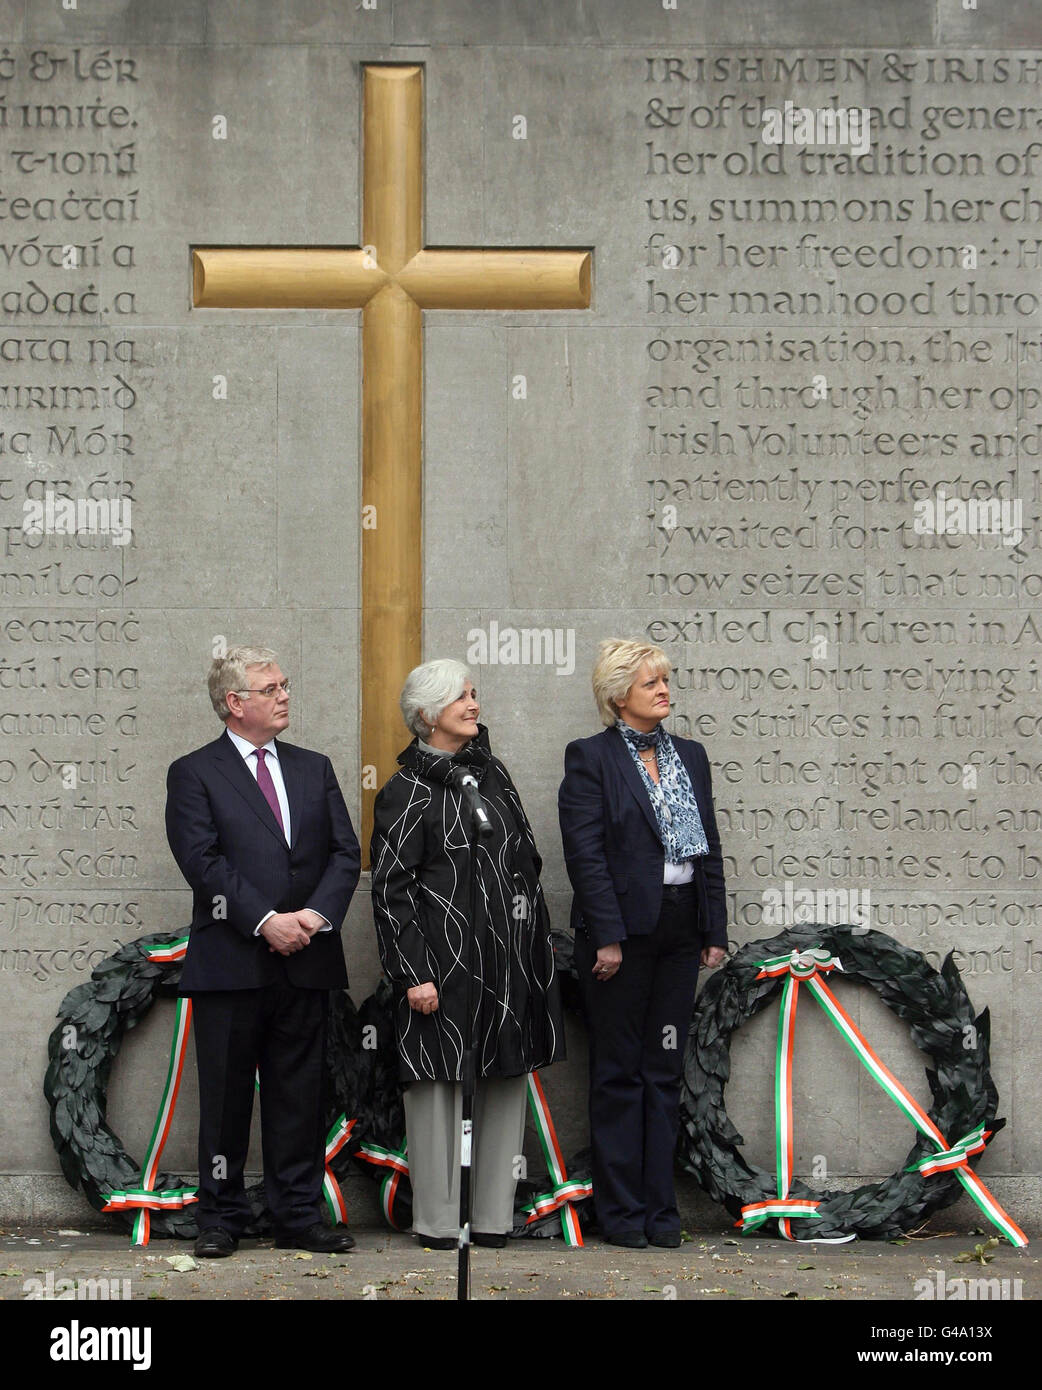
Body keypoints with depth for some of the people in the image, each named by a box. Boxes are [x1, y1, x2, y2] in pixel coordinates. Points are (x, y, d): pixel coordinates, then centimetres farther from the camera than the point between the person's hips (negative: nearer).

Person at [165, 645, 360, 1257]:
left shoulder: (315, 769, 15)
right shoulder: (195, 774, 2)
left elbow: (346, 853, 8)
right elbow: (204, 862, -9)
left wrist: (317, 914, -9)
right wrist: (265, 921, -17)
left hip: (307, 960, 4)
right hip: (230, 965, -4)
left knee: (300, 1095, 6)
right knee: (226, 1097, 2)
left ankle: (300, 1218, 12)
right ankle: (222, 1218, 11)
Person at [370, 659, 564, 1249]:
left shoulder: (493, 773, 13)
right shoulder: (408, 792, -5)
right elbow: (390, 887, -8)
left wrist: (539, 934, 14)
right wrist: (413, 974, -13)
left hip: (511, 955, 6)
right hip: (446, 959, -6)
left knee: (508, 1079, 7)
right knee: (439, 1081, -3)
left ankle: (494, 1215, 15)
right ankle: (438, 1221, 5)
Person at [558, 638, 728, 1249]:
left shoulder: (690, 756, 13)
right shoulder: (591, 758, -4)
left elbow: (710, 848, 14)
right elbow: (586, 853, -10)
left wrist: (715, 931, 8)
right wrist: (607, 937, -16)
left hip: (679, 931, 5)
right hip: (623, 928, -5)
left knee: (666, 1072, 8)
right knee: (619, 1072, 2)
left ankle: (660, 1206, 12)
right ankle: (621, 1209, 7)